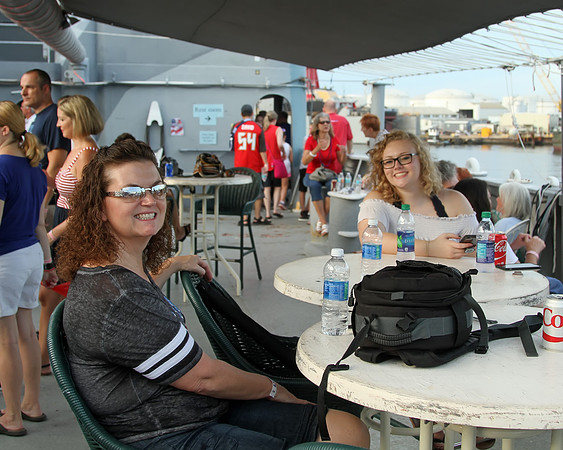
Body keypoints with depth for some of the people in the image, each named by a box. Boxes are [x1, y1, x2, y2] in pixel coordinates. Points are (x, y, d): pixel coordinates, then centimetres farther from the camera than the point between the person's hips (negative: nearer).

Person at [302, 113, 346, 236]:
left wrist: (343, 153, -15)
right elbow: (304, 161, -14)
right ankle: (325, 223, -29)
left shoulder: (334, 140, 4)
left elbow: (342, 163, 5)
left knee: (332, 185, -34)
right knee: (314, 185, -36)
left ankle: (321, 220, -21)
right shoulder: (311, 140, -1)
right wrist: (317, 149, -25)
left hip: (330, 175, 1)